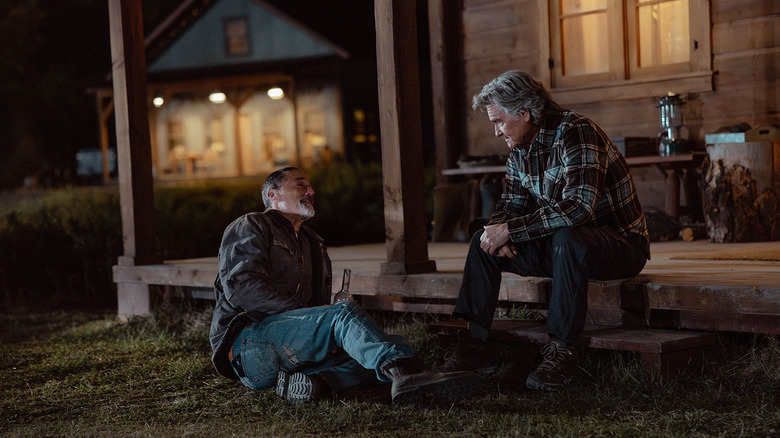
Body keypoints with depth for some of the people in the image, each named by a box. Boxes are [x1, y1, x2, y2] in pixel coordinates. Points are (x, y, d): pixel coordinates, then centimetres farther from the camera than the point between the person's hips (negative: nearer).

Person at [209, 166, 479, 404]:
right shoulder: (250, 227, 9)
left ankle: (311, 381, -35)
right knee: (344, 313, -31)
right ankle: (405, 373, -56)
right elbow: (241, 287, -9)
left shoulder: (311, 244, 32)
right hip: (248, 343, -7)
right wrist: (302, 315, -15)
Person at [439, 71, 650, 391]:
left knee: (567, 239, -39)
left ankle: (561, 352, -31)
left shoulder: (575, 133, -22)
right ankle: (475, 344, -4)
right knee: (483, 242, -2)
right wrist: (499, 233, -13)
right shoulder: (520, 148, 5)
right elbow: (512, 203, 12)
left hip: (622, 243, -8)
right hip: (561, 245, 8)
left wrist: (510, 230, -29)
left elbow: (577, 207, -34)